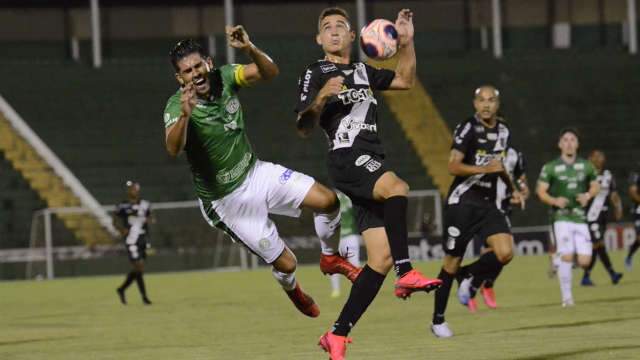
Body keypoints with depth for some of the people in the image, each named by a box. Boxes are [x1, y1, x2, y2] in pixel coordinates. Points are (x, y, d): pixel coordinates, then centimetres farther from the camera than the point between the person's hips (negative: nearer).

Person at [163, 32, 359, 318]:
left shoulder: (223, 77, -8)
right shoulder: (176, 106, -24)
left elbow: (269, 72, -17)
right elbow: (173, 149, -42)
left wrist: (249, 49, -37)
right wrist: (184, 115, -62)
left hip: (255, 173, 5)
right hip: (228, 200, -5)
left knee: (327, 200, -10)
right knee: (286, 264, 0)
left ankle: (330, 257, 20)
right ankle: (292, 290, 39)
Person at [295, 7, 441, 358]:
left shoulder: (363, 72, 25)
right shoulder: (315, 73, 4)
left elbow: (405, 80, 34)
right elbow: (303, 128, -4)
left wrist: (406, 42, 21)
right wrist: (321, 98, -22)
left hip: (372, 164, 8)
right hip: (346, 156, -8)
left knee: (382, 258, -2)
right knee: (396, 187, -38)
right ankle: (406, 274, -42)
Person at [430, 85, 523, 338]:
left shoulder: (504, 131, 11)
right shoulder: (467, 129, -11)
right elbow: (453, 166, -19)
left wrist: (513, 189, 19)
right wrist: (485, 169, -28)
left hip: (488, 203, 6)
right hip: (463, 201, -5)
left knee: (505, 253, -16)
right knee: (453, 261, -1)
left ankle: (471, 278, 13)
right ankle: (438, 320, 12)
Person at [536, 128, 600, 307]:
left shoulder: (586, 166, 8)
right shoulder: (550, 168, 0)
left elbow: (595, 186, 20)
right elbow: (541, 191, 0)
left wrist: (588, 195, -3)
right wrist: (555, 201, -19)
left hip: (581, 218, 3)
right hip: (562, 217, -3)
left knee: (584, 262, -7)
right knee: (567, 256, -17)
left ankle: (559, 260, 26)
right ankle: (567, 297, -5)